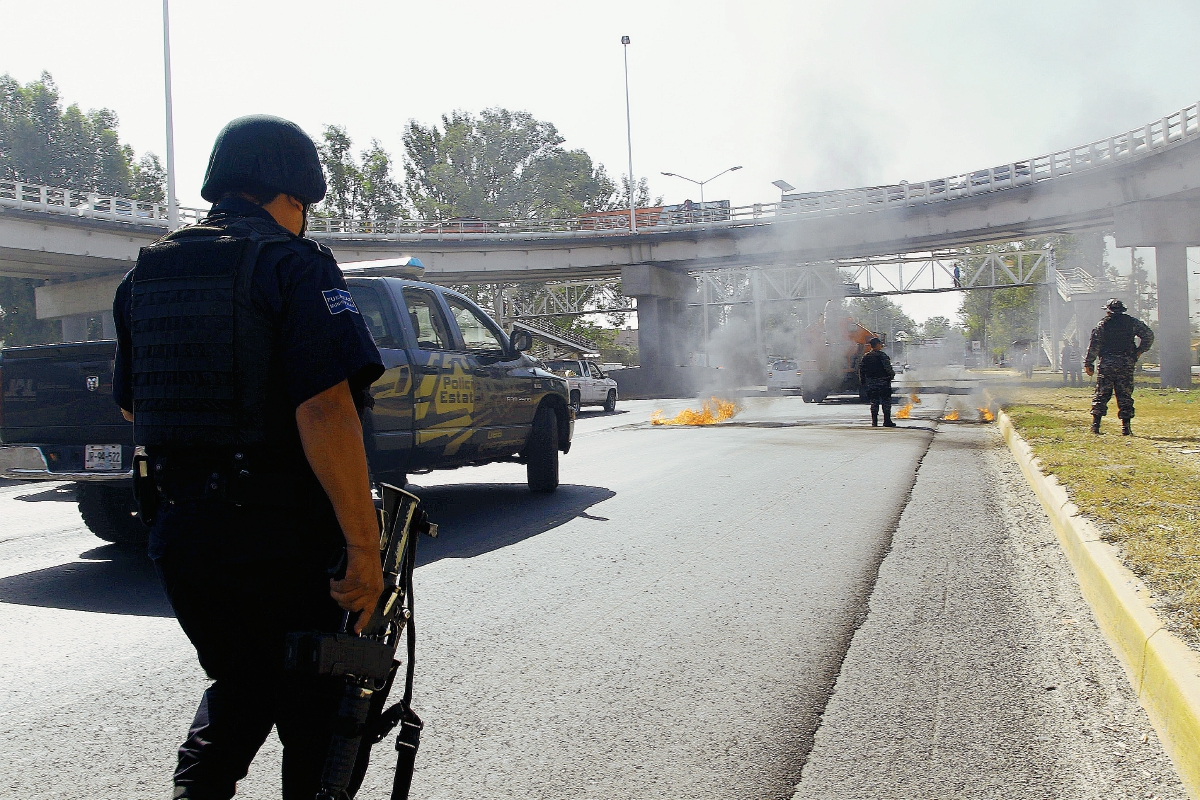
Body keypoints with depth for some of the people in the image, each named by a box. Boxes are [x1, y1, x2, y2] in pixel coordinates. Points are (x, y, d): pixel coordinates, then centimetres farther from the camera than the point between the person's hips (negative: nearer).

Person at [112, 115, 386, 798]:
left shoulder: (145, 274, 9)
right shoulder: (292, 264, -14)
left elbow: (132, 405, 19)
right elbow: (325, 414, -25)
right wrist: (364, 547, -22)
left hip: (180, 531, 7)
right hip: (283, 538, -6)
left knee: (240, 684, 26)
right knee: (313, 709, 13)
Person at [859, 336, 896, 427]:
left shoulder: (866, 356, 7)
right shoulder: (882, 355, -10)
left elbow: (861, 369, 9)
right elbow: (888, 368, -15)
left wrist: (862, 381, 16)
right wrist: (892, 374, 5)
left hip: (871, 383, 5)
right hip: (883, 382, -5)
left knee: (874, 402, 7)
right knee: (886, 402, 2)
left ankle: (874, 422, 4)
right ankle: (887, 421, 0)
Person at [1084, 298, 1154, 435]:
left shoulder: (1102, 324, 1)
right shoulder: (1132, 322, 5)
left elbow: (1094, 346, -3)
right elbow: (1149, 335, -1)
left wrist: (1088, 364, 1)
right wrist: (1140, 350, 10)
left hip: (1107, 364, -1)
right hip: (1126, 363, 1)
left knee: (1101, 394, 5)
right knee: (1125, 395, 4)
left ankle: (1095, 424, 0)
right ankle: (1125, 427, 1)